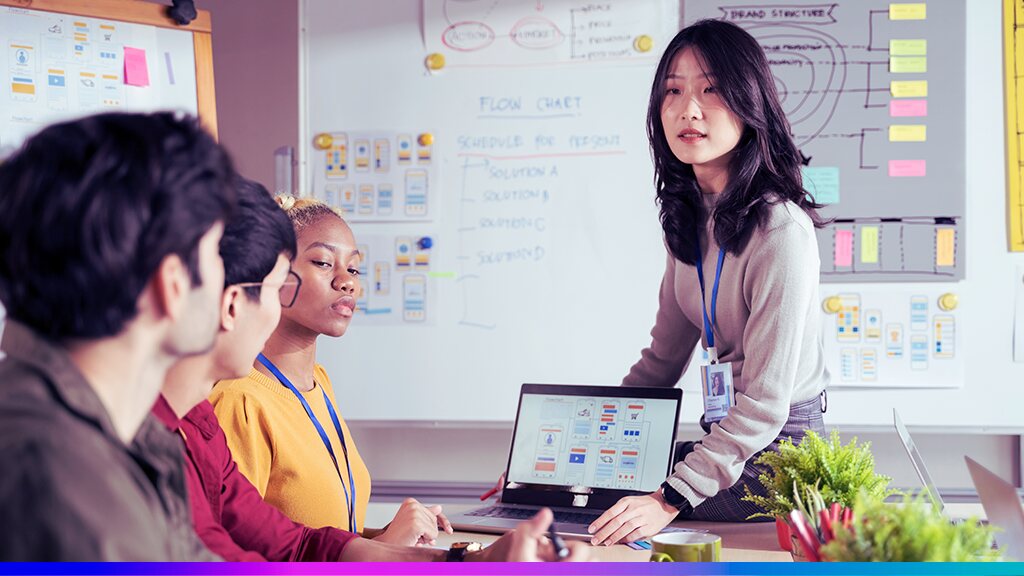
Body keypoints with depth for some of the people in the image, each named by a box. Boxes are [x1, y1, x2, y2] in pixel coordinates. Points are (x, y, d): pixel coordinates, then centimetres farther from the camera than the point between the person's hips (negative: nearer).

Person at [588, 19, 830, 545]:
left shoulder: (780, 231, -21)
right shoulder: (691, 218, 6)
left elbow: (765, 402, -23)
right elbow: (662, 358, 12)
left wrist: (669, 500, -30)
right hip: (726, 438, 8)